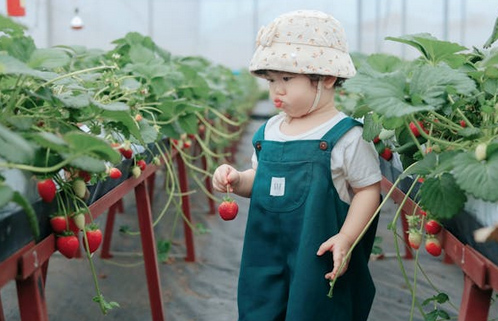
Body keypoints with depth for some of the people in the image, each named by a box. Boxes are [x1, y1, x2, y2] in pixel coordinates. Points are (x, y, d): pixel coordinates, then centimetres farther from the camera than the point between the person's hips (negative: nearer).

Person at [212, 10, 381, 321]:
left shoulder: (345, 135, -11)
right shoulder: (269, 131, 6)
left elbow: (369, 189, -9)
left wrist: (346, 238, -18)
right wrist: (237, 180, -2)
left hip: (318, 261, -5)